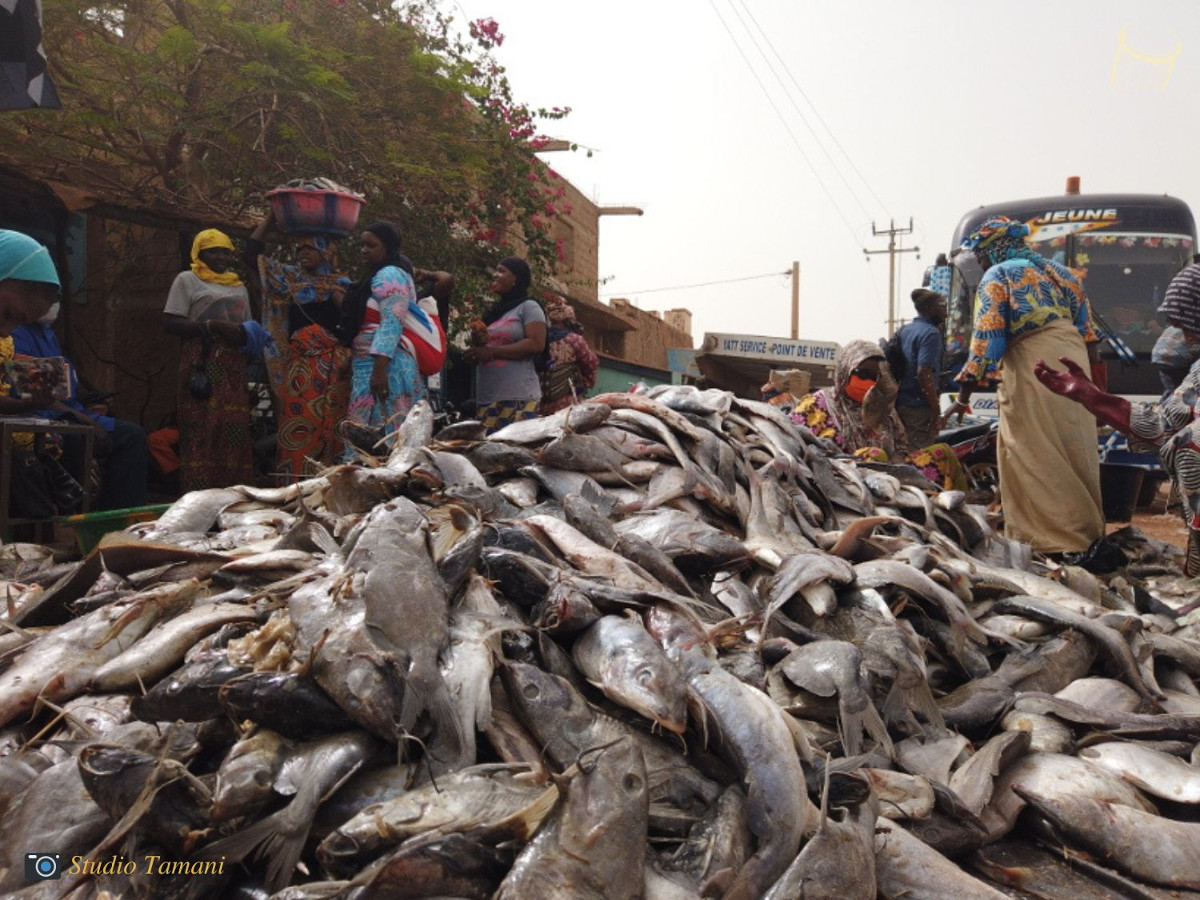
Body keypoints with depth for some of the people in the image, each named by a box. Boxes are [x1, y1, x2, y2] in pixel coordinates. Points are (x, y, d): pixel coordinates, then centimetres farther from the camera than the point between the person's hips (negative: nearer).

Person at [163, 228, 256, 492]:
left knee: (236, 428, -1)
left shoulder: (239, 286, 23)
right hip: (202, 363, -5)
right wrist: (212, 326, -14)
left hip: (233, 365, 5)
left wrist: (249, 334, 3)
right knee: (202, 429, -11)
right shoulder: (187, 280, 6)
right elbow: (169, 323, -4)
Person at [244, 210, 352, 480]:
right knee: (298, 433, -4)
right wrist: (272, 216, 10)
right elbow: (252, 255, 14)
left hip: (331, 368, -2)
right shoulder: (291, 278, 17)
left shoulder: (341, 284, 8)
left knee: (328, 432, -4)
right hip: (298, 368, 2)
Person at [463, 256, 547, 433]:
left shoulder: (528, 307, 4)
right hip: (485, 399, 7)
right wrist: (479, 343, 5)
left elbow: (536, 344, -10)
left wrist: (492, 351, -12)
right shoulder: (492, 312, 25)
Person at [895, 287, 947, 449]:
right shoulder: (931, 333, -12)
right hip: (919, 407, -9)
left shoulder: (904, 330, 13)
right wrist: (936, 409, -18)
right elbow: (923, 373, -22)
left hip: (900, 403, 9)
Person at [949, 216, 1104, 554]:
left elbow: (986, 340, -9)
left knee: (1035, 457, -2)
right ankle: (1087, 529, 19)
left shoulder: (996, 277, -1)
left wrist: (964, 396, -7)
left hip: (1033, 366, -7)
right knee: (1075, 452, 12)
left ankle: (1053, 538, -2)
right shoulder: (1058, 271, 20)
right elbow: (1085, 328, 19)